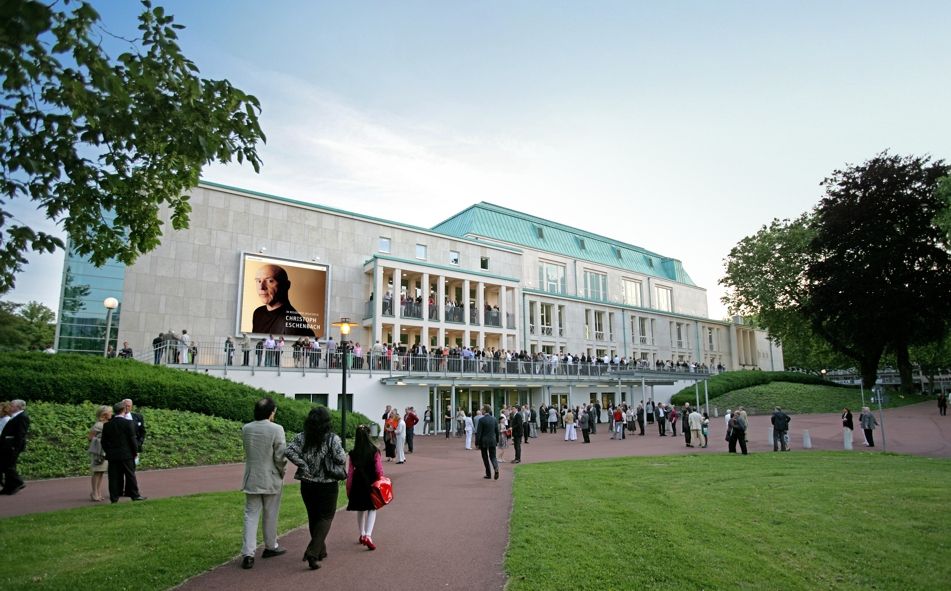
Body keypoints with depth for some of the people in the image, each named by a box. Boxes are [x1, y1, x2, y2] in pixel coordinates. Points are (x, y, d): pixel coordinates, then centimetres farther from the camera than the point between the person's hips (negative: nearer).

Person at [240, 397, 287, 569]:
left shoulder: (246, 429, -2)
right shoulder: (276, 429, -17)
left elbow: (248, 452, 7)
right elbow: (280, 456, -15)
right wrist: (281, 472, 3)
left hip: (251, 479, 3)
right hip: (271, 479, -3)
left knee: (251, 515, 10)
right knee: (270, 515, 14)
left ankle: (248, 554, 3)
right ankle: (271, 547, 30)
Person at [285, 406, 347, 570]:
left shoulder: (301, 438, -3)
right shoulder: (332, 439, -13)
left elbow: (289, 452, -15)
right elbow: (341, 459, -19)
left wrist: (304, 466, -10)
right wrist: (343, 455, 3)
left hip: (307, 484, 4)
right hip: (328, 485, -4)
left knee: (313, 517, 19)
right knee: (326, 517, 8)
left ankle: (321, 551, 31)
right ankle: (312, 552, -8)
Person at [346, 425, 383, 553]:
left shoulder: (353, 453, -7)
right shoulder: (374, 451, -11)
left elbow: (350, 472, -3)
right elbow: (379, 470, -8)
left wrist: (348, 489, 6)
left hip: (358, 484, 2)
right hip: (371, 483, -2)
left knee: (360, 510, 20)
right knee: (372, 509, 8)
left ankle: (362, 535, 32)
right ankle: (368, 536, -9)